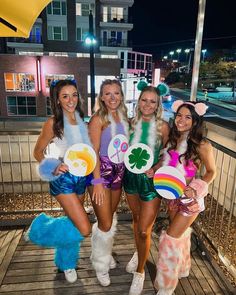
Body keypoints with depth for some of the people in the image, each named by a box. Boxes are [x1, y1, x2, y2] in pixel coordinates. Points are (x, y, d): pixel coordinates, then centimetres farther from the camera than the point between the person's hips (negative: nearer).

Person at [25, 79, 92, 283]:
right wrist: (53, 168, -21)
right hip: (64, 179, -6)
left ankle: (67, 263, 43)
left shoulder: (81, 119, 4)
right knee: (84, 230, -10)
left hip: (82, 177, 6)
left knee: (74, 223, 18)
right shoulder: (53, 123, -13)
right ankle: (40, 229, 15)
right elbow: (38, 151, -5)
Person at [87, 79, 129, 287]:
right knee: (105, 224, 3)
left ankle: (106, 253, 46)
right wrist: (97, 181, -20)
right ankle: (100, 264, 30)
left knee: (111, 217, 21)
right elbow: (93, 152, -16)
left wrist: (124, 170, 5)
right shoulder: (98, 119, -13)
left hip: (119, 172, 6)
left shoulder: (123, 116, 6)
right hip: (101, 171, -6)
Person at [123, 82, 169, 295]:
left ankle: (140, 272, 28)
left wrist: (154, 169, -19)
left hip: (151, 181, -4)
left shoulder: (163, 126, -12)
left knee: (144, 230, 2)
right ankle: (139, 253, 50)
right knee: (136, 219, 23)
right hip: (131, 176, 4)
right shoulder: (133, 123, -2)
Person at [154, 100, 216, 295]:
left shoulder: (202, 145, -20)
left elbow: (211, 172, -9)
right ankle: (182, 268, 50)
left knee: (170, 239, -1)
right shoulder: (173, 140, -4)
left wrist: (195, 189, -22)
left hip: (190, 198, -6)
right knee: (181, 234, 24)